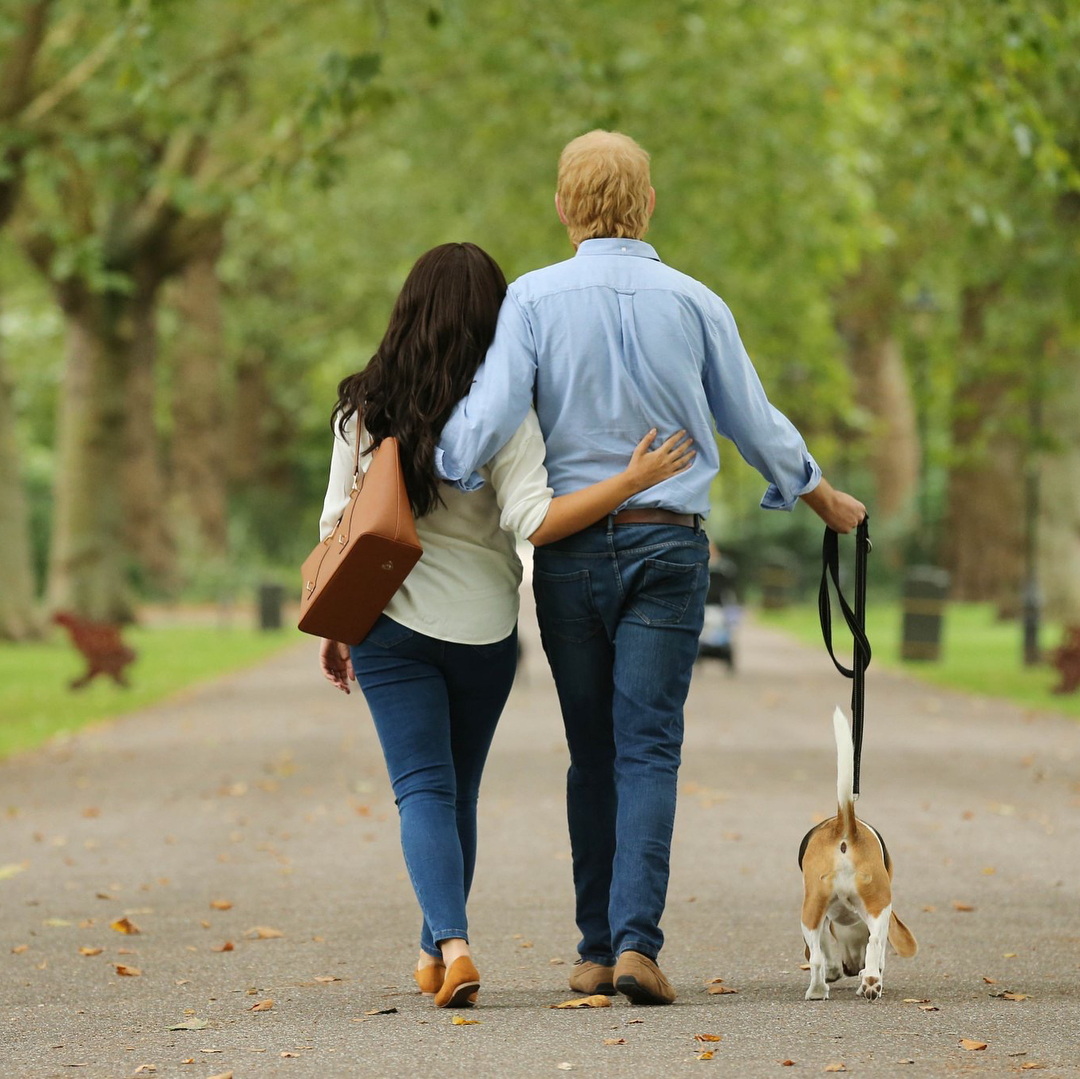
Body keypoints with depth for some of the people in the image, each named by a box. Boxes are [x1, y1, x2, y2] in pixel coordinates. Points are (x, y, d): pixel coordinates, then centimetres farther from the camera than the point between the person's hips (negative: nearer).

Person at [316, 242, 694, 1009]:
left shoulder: (365, 408, -2)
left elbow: (337, 527, 1)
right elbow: (532, 521, -20)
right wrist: (633, 481, -16)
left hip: (390, 622, 0)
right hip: (482, 628, 0)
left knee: (423, 789, -1)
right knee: (459, 791, 17)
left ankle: (451, 943, -22)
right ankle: (438, 950, 28)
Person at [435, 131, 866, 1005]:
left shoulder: (534, 298, -2)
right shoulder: (694, 303, 2)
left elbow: (490, 416, -14)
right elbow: (757, 425, 11)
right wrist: (825, 498, 26)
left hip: (570, 547, 1)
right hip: (668, 545, -1)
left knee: (593, 753, 10)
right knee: (648, 748, -3)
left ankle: (596, 951, 13)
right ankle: (636, 940, -17)